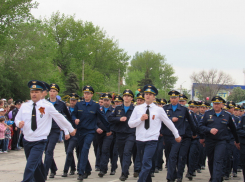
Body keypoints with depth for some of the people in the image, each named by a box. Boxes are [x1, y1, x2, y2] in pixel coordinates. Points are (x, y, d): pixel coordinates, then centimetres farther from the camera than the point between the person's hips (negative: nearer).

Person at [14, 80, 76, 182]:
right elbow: (17, 119, 14)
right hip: (27, 141, 4)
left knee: (30, 167, -16)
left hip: (39, 142, -4)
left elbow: (60, 118, 2)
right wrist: (19, 123, -10)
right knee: (36, 167, 17)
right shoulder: (24, 106, 3)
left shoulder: (47, 106, -7)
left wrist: (71, 129, 12)